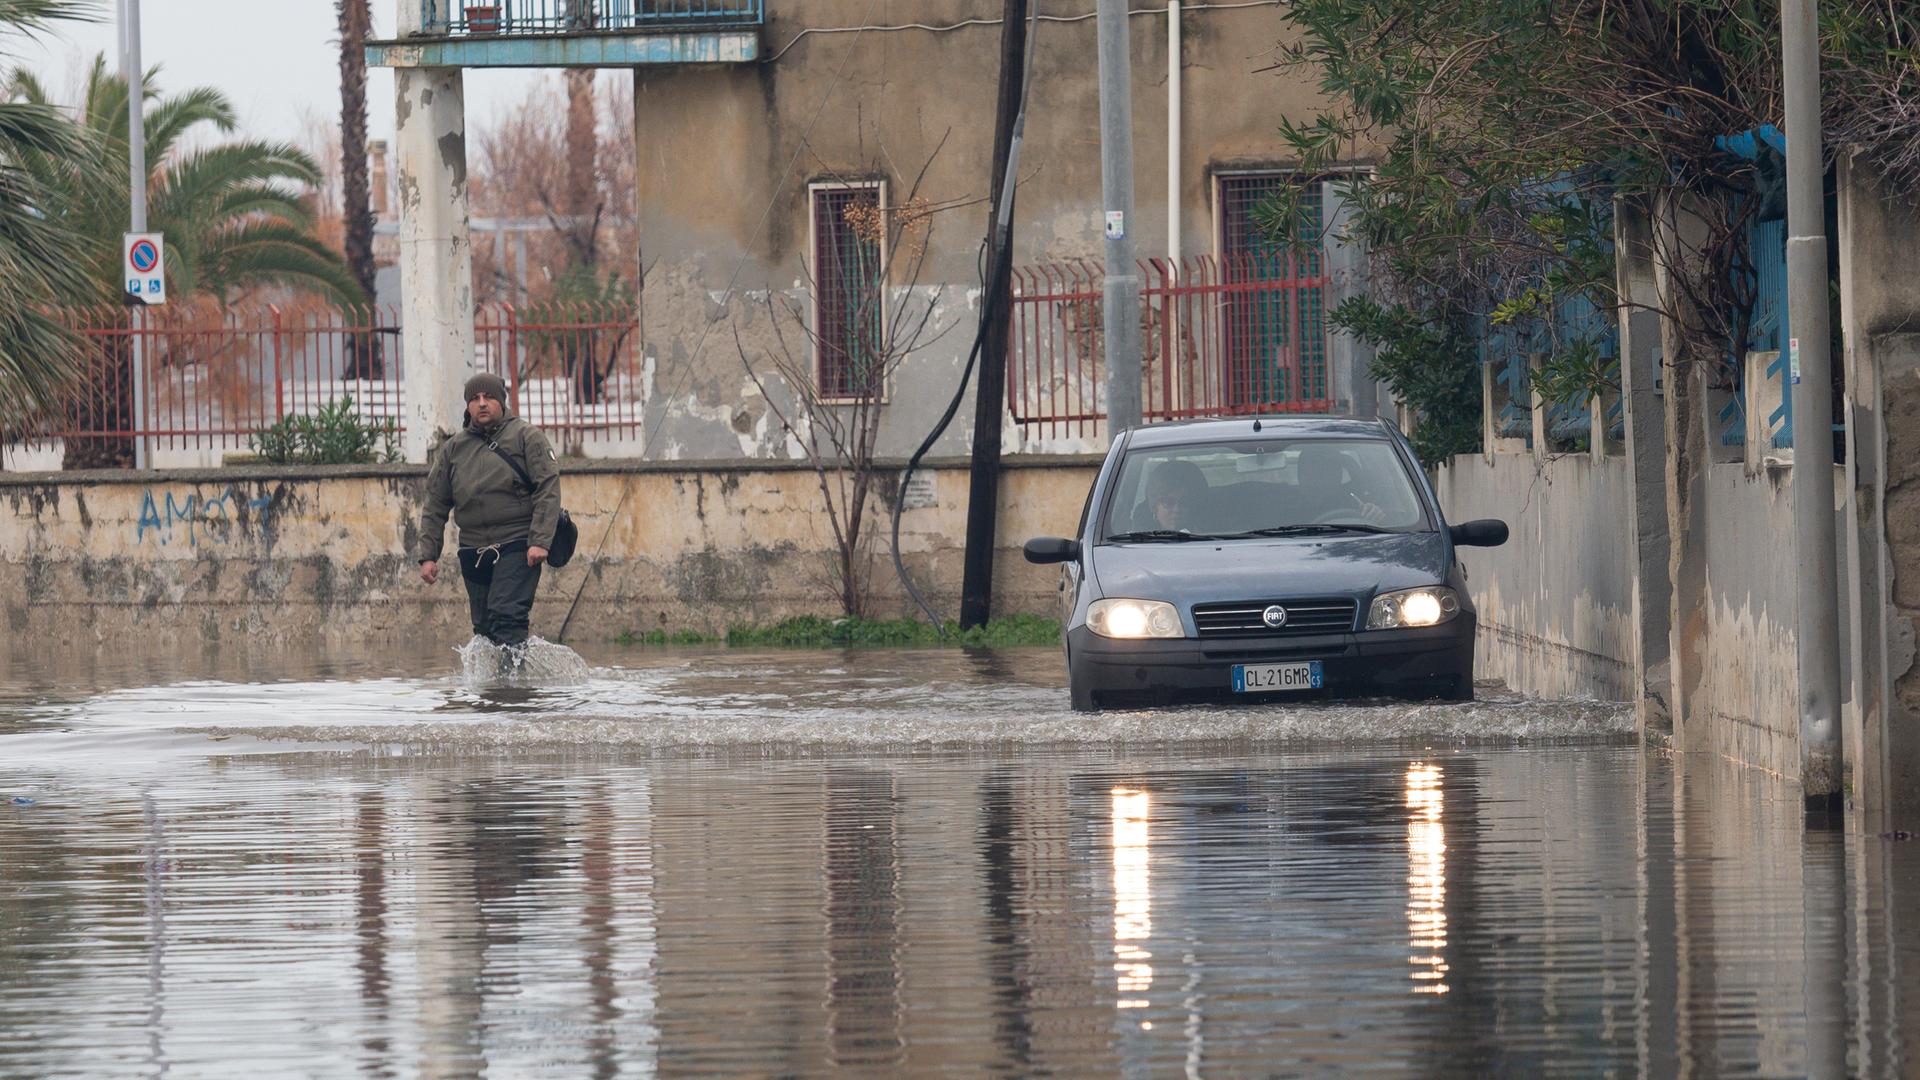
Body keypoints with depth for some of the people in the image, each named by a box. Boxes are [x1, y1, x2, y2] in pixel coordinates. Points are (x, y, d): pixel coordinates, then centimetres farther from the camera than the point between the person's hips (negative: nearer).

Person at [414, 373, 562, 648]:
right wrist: (428, 555, 8)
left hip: (516, 548, -5)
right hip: (473, 551, 5)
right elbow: (435, 505, 16)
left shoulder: (526, 437, 1)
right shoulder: (453, 448, 13)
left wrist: (540, 542, -17)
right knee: (484, 628, 4)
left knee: (505, 617, -20)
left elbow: (548, 489, -6)